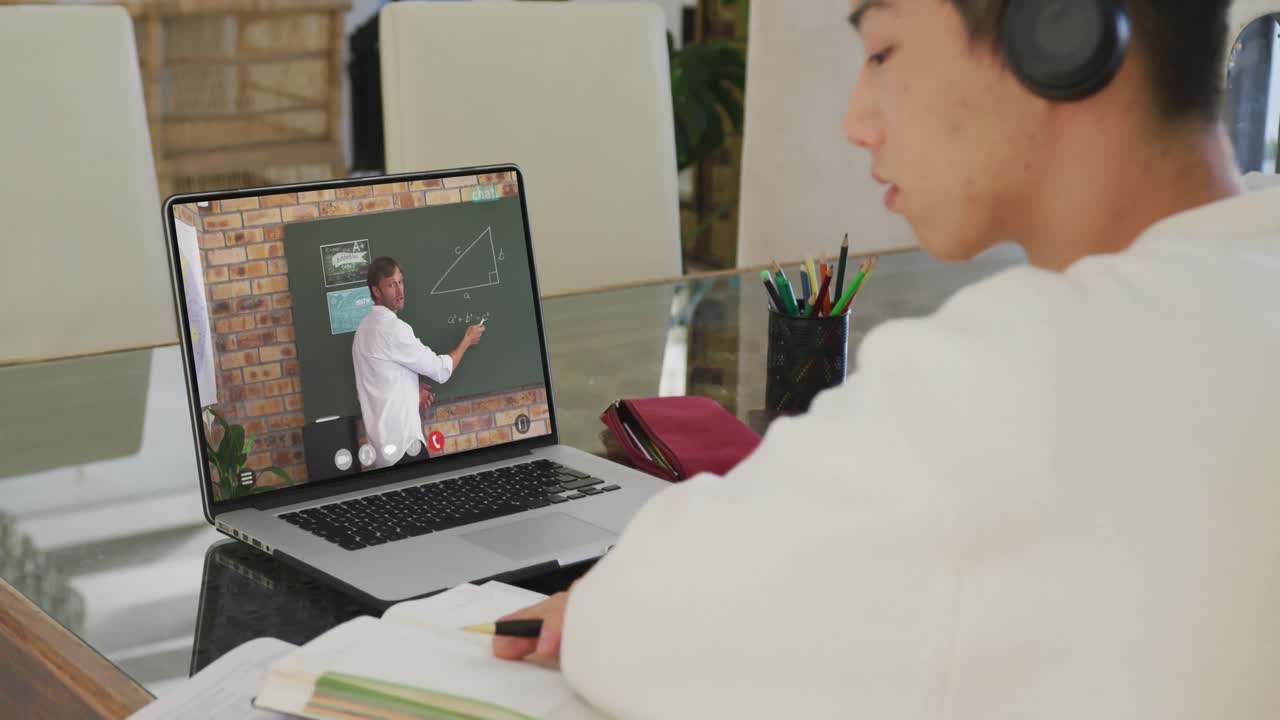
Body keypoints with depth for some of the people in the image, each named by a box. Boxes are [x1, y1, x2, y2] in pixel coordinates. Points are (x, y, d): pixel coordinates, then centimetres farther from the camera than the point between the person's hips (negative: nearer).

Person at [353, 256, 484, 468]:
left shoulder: (367, 327, 15)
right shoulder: (392, 328, -15)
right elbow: (440, 370, -8)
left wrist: (412, 391, 12)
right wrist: (467, 340, 7)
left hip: (384, 442, 10)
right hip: (401, 442, -10)